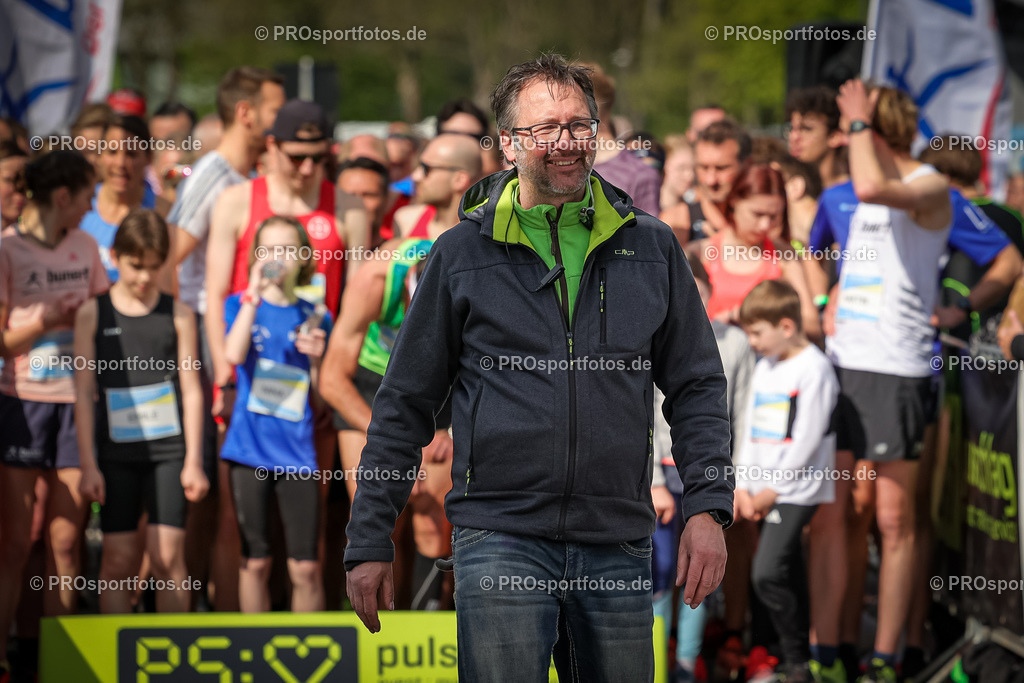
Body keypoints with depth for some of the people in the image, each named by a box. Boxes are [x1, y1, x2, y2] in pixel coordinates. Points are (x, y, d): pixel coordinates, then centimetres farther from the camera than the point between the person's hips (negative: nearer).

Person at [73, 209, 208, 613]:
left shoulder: (177, 315, 4)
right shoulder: (93, 314, 2)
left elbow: (191, 390, 6)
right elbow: (83, 391, 3)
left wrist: (193, 461, 2)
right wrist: (88, 465, -1)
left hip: (168, 449, 0)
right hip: (116, 453, 0)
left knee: (168, 555, -6)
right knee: (119, 557, 0)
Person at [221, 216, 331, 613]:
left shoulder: (314, 318, 10)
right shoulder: (241, 305, 5)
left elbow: (322, 399, 11)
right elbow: (233, 355, -17)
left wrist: (315, 359, -8)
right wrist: (254, 296, -20)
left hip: (296, 453, 1)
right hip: (251, 446, -1)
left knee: (305, 568, -3)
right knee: (255, 563, 3)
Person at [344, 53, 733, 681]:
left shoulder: (651, 247, 9)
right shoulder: (463, 254, 4)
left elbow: (698, 387, 12)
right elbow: (405, 405, 7)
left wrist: (709, 508, -1)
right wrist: (370, 542, 4)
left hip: (619, 546, 2)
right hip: (500, 539, -2)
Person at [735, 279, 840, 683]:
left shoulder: (814, 370, -11)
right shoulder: (764, 369, 16)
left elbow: (806, 442, -14)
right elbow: (751, 432, 16)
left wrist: (771, 490, -11)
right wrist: (743, 487, 6)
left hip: (797, 492, -8)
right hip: (765, 491, 8)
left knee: (767, 575, -17)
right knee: (789, 578, 11)